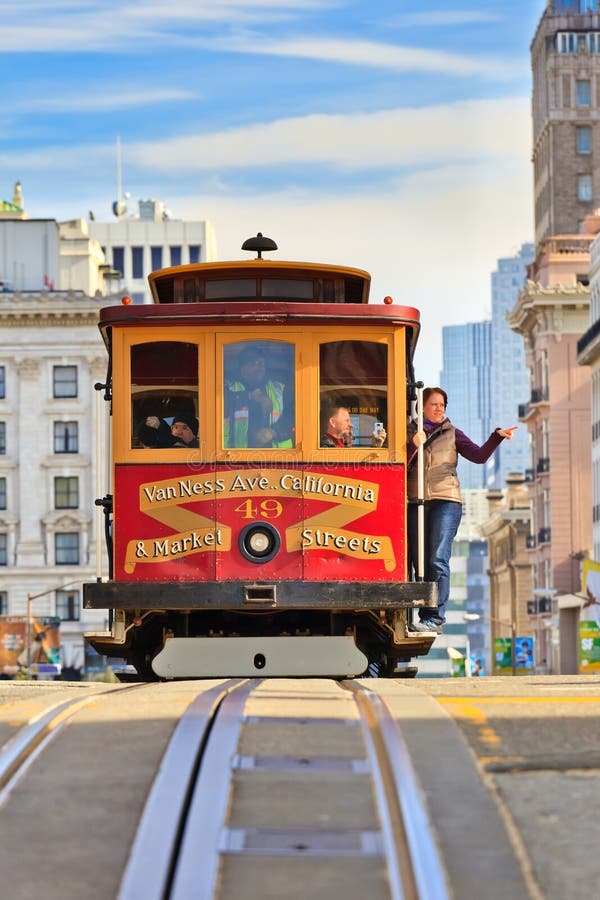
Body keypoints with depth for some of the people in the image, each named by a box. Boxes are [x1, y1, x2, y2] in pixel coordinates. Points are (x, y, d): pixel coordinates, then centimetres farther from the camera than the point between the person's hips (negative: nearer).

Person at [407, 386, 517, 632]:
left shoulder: (451, 434, 12)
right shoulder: (409, 433, 13)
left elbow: (479, 455, 2)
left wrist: (497, 436, -12)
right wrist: (413, 446, -13)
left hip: (445, 501, -2)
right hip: (416, 502, 2)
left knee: (438, 560, -12)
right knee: (419, 561, 1)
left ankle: (434, 617, -14)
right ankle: (425, 616, 5)